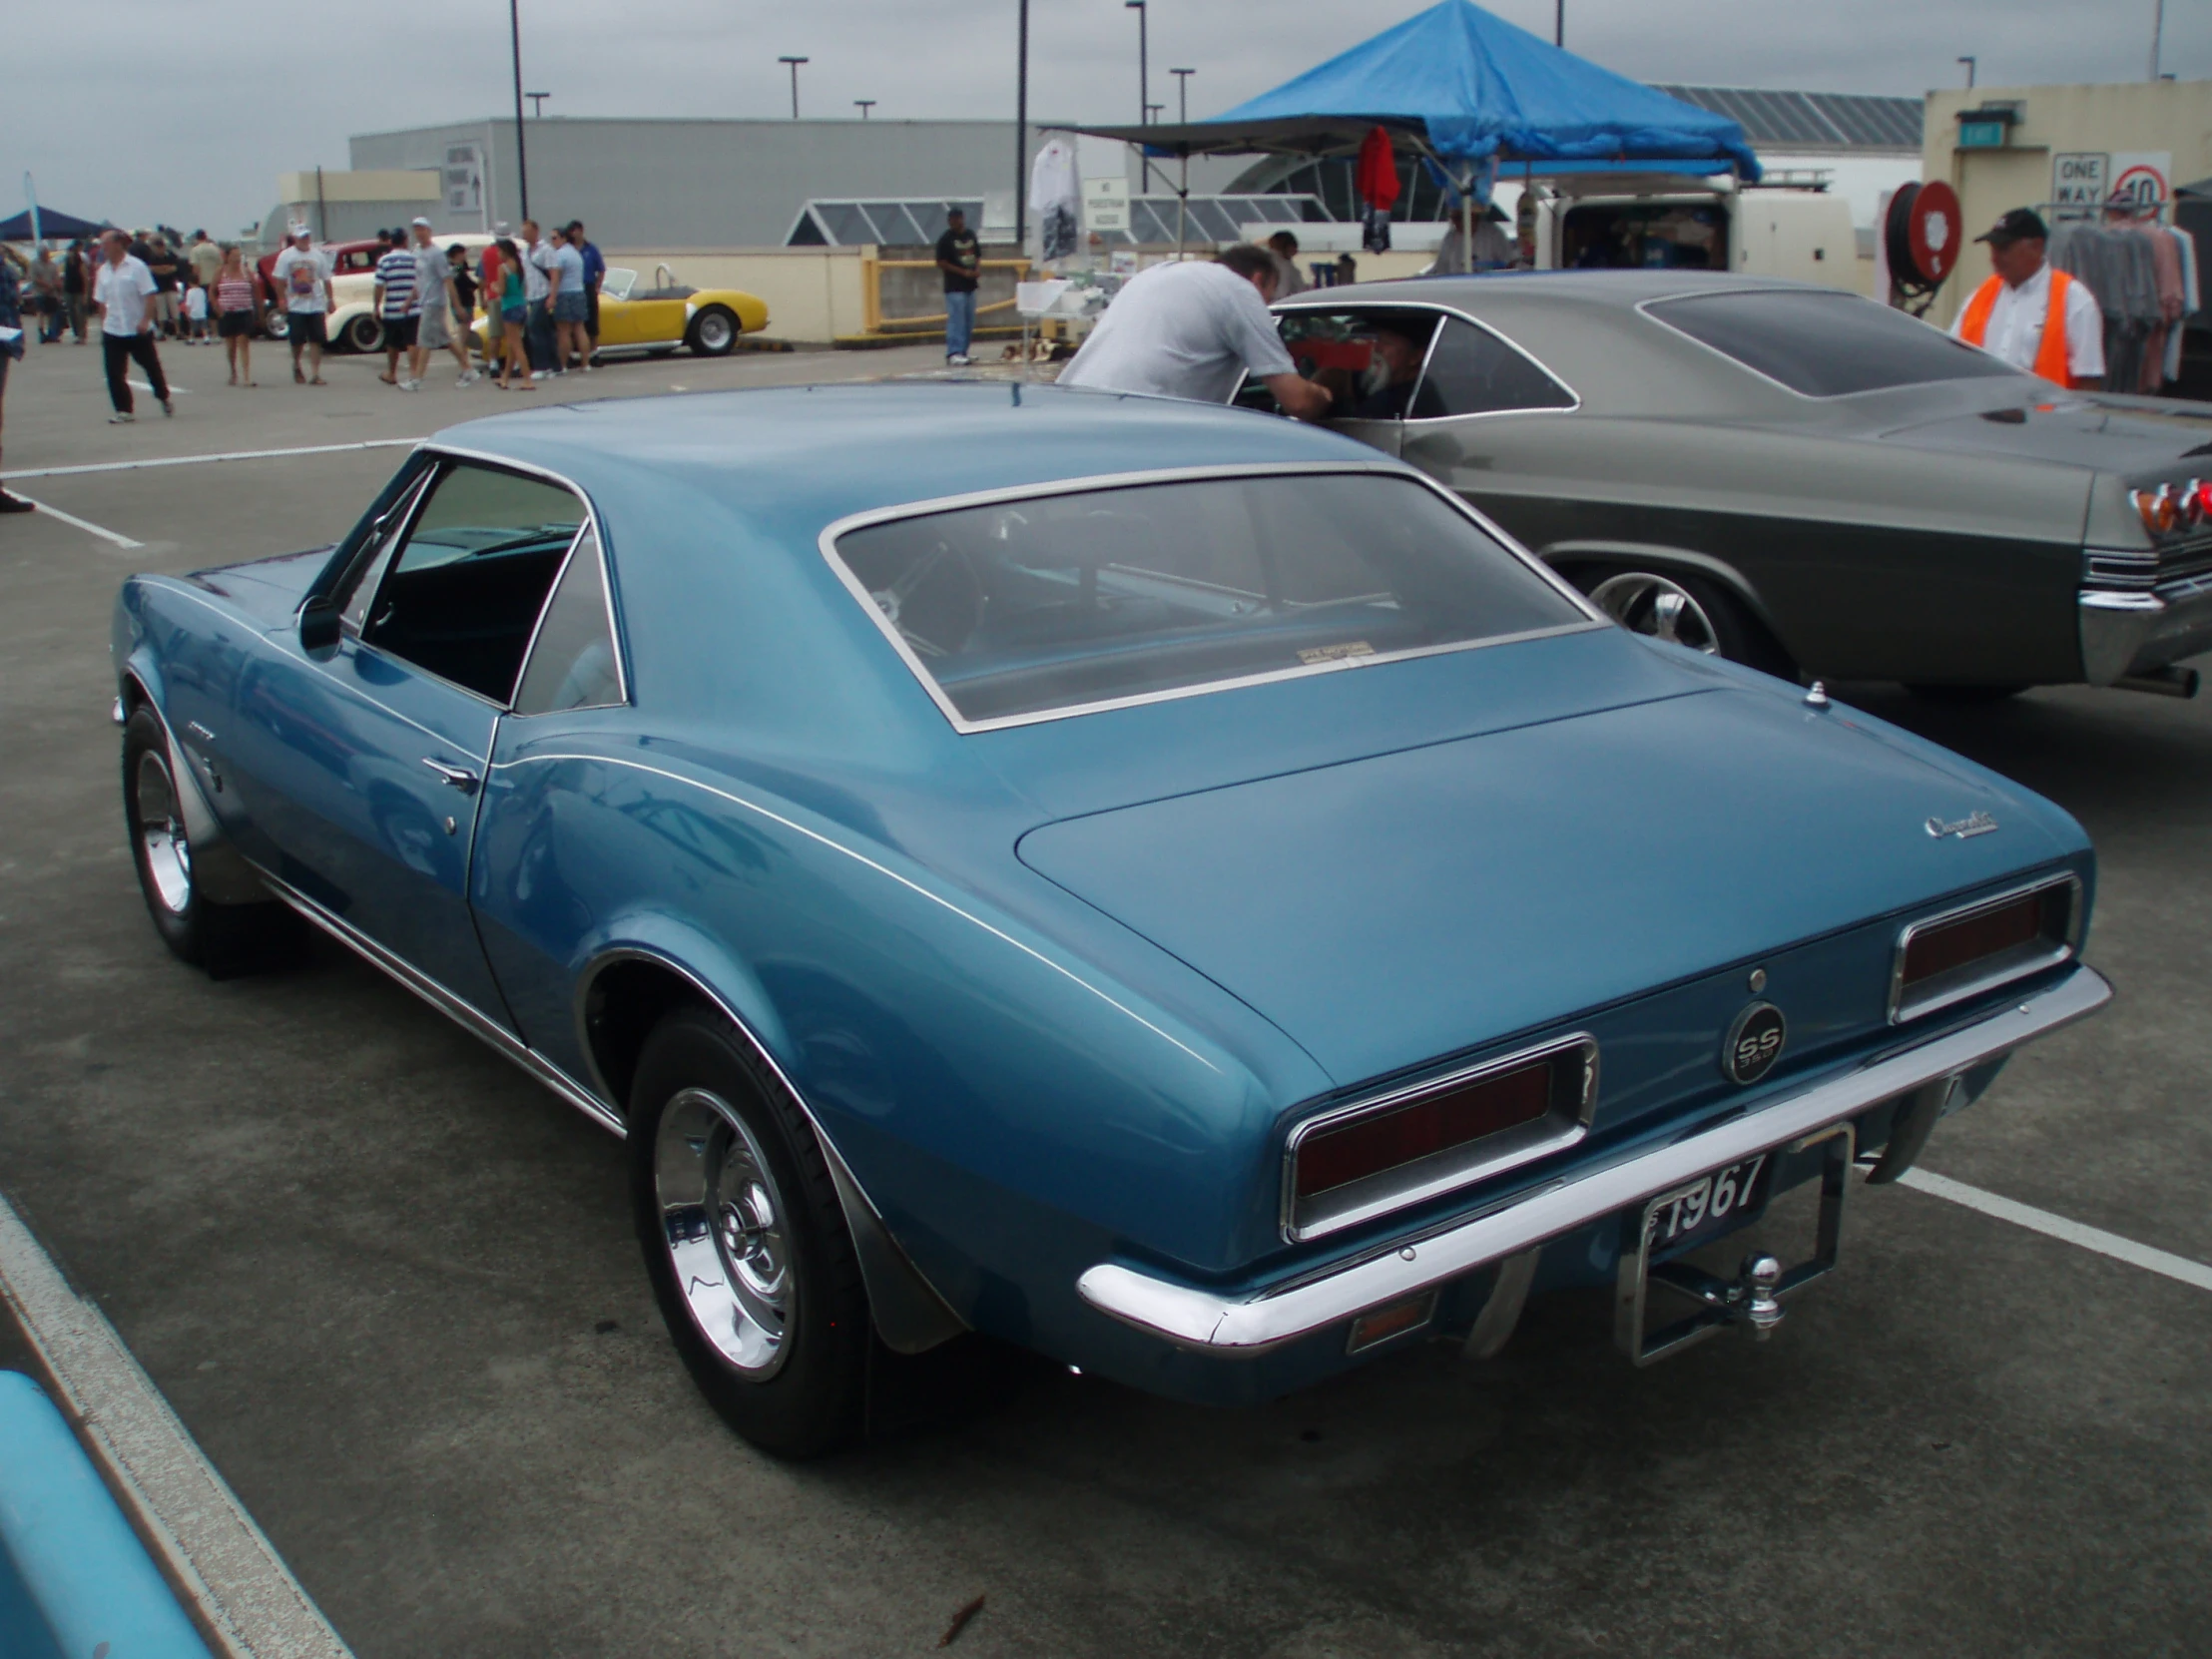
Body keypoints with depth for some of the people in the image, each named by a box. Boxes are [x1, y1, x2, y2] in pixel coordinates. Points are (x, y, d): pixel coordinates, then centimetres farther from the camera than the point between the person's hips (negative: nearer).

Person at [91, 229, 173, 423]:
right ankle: (124, 410, 3)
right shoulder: (103, 271, 7)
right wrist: (103, 323, 9)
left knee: (151, 366, 10)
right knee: (115, 373, -3)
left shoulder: (136, 266, -8)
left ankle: (164, 399, 32)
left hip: (138, 329, -4)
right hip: (112, 330, 4)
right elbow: (101, 302, 14)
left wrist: (145, 320, -20)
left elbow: (149, 296, -12)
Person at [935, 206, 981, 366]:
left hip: (970, 285, 7)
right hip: (954, 286, -7)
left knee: (969, 321, 10)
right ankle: (953, 353, -16)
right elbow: (941, 263, -11)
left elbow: (978, 255, 20)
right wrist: (963, 272, -16)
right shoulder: (946, 239, -8)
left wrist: (978, 268, -2)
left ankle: (962, 352, 19)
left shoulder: (971, 235, 11)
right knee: (956, 320, -13)